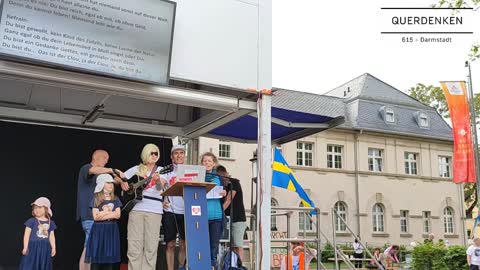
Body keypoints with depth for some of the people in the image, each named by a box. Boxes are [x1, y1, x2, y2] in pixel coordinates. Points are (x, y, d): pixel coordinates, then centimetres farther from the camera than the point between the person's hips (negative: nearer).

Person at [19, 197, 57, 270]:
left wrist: (53, 248, 8)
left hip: (45, 248, 4)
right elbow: (27, 234, -5)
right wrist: (25, 247, -9)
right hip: (33, 247, -4)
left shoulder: (50, 223, 6)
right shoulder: (31, 221, -5)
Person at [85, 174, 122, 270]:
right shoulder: (96, 199, 0)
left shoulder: (115, 199, 8)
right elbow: (95, 217, -8)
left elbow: (117, 215, -4)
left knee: (109, 259, 3)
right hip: (98, 230, -3)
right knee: (96, 259, -3)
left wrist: (102, 213, -10)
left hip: (111, 230, 3)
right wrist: (109, 211, -6)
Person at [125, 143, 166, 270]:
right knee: (134, 247, -1)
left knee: (151, 247, -2)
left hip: (154, 211, -1)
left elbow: (160, 186, -8)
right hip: (136, 208, 1)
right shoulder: (136, 169, 12)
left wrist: (157, 180, -31)